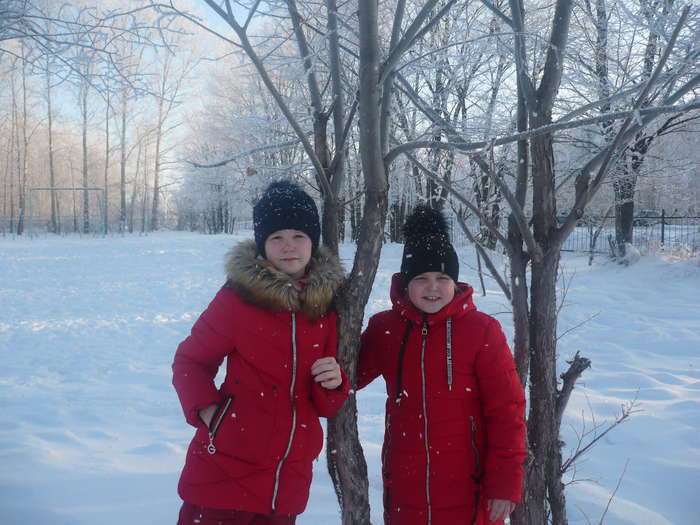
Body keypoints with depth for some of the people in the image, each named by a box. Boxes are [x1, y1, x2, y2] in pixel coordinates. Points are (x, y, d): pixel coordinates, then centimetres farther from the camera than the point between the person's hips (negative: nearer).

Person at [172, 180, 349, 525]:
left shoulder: (328, 303, 2)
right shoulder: (238, 295, -7)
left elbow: (327, 406, 8)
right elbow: (190, 361, 2)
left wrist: (334, 384, -13)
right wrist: (207, 411, -13)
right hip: (226, 473, -3)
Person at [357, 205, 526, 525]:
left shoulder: (481, 330, -9)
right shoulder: (383, 328, 0)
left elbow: (506, 411, -8)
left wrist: (505, 483, -9)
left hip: (467, 489, -3)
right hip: (404, 490, 3)